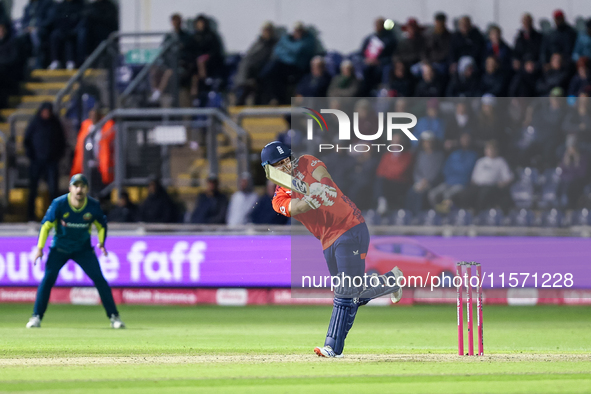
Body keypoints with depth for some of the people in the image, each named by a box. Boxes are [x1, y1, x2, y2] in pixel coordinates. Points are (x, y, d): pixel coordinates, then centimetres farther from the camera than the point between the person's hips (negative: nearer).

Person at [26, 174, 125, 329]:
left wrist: (101, 242, -8)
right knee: (48, 278, -16)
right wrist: (39, 248, -12)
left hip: (83, 249, 1)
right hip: (59, 249, -1)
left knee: (99, 278, -9)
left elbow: (101, 224, 4)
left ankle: (114, 316, 0)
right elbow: (46, 225, -11)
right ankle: (36, 317, -7)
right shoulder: (59, 204, -21)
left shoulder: (93, 206, -16)